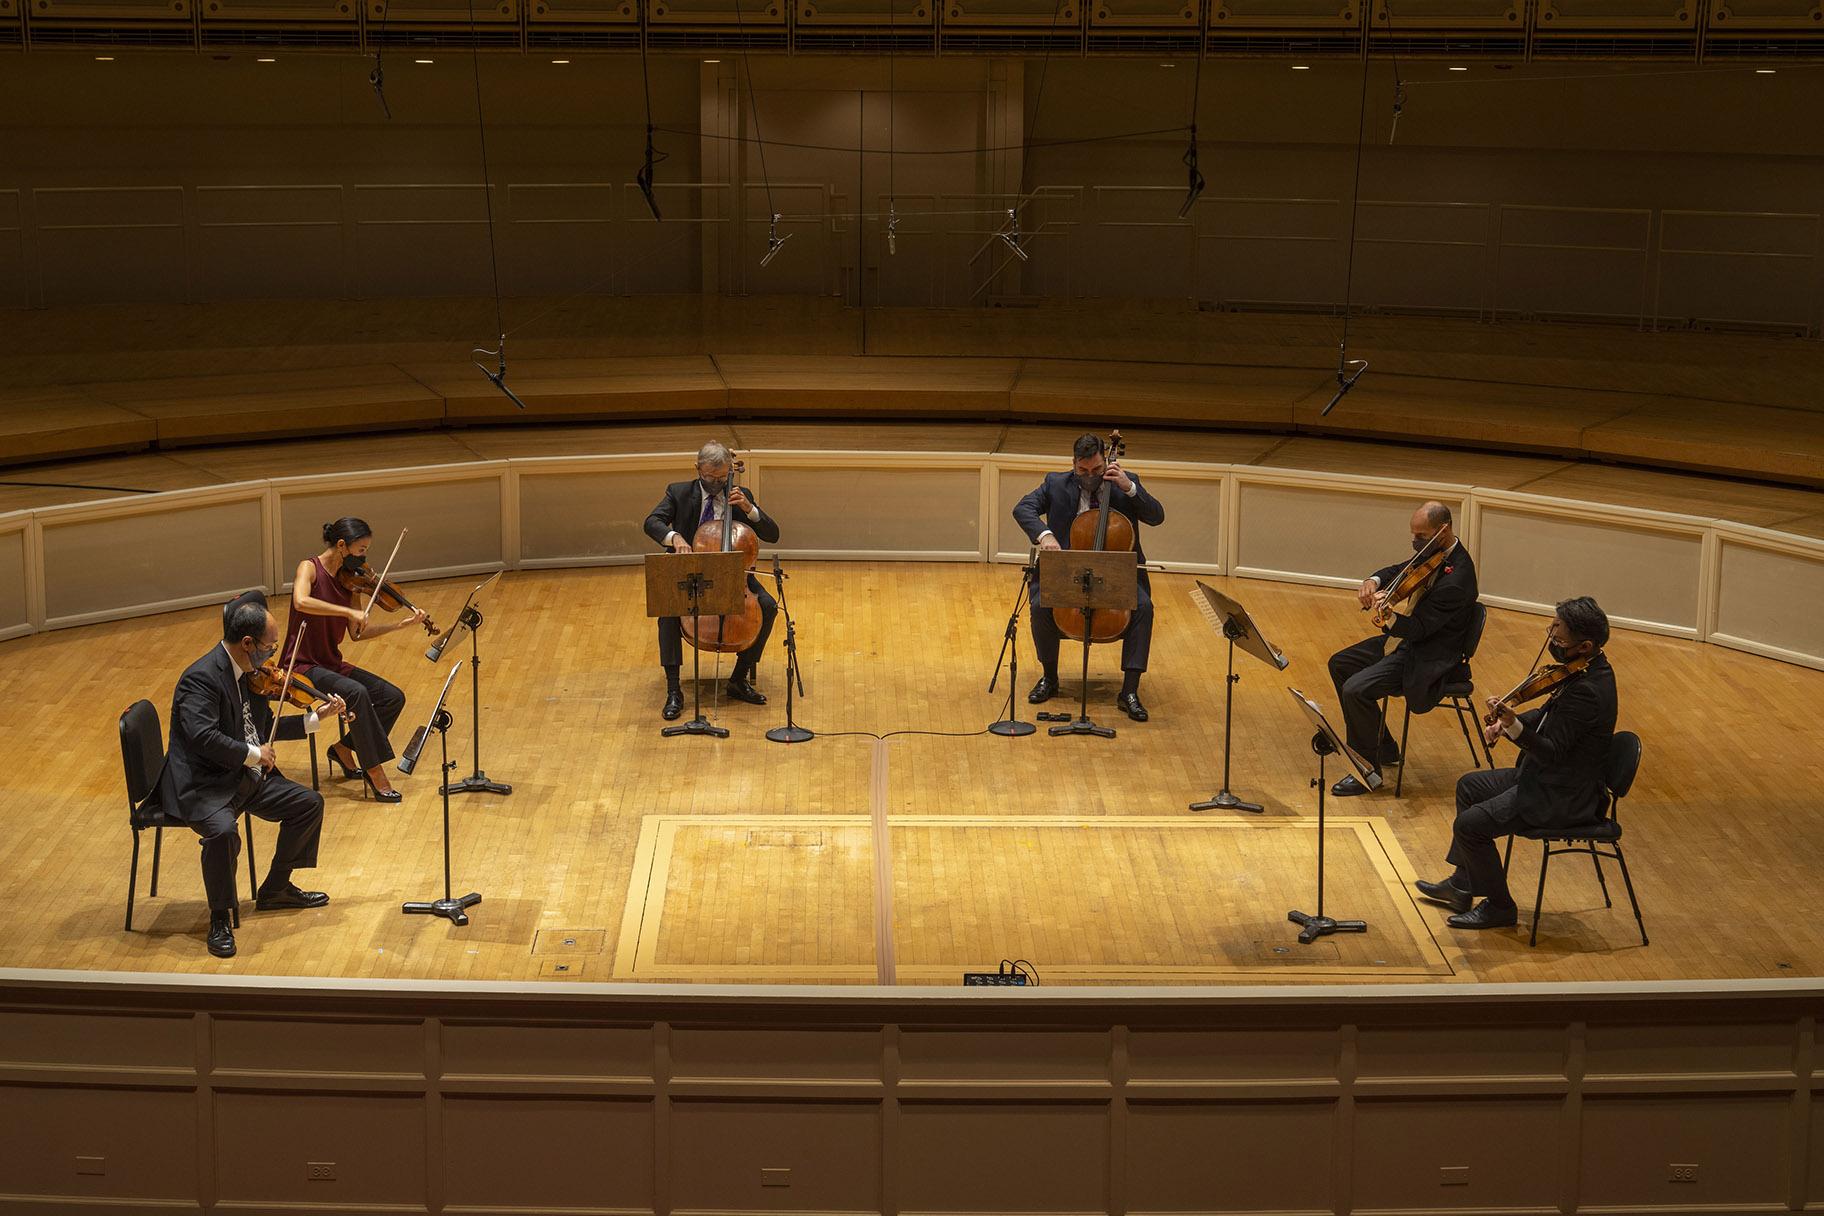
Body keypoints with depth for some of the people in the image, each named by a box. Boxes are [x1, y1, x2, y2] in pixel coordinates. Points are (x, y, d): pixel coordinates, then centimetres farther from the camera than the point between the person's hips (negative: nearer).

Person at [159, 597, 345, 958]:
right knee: (223, 831, -35)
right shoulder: (201, 678, -22)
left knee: (309, 803, 5)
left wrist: (316, 718, 13)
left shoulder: (251, 672, 7)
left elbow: (266, 727, 20)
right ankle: (220, 920, -14)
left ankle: (276, 889, 22)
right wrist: (253, 753, -23)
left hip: (247, 778, 9)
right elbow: (203, 737, -33)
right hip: (203, 785, -9)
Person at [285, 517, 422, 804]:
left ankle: (344, 748, 11)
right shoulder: (310, 568, -12)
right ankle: (376, 774, -25)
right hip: (304, 666, -8)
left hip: (332, 664, 8)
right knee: (357, 693, -32)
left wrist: (401, 623, -3)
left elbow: (357, 634, 6)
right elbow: (301, 601, -35)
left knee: (394, 697, -5)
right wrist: (348, 611, -36)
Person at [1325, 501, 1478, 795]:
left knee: (1356, 690, -23)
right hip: (1409, 639, 11)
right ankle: (1383, 748, 21)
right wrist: (1373, 581, -8)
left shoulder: (1456, 577, -28)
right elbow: (1398, 571, 15)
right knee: (1340, 664, 16)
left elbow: (1419, 628, -27)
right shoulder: (1432, 554, 0)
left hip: (1430, 658, -11)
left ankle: (1370, 769, -5)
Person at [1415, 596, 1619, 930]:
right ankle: (1463, 883, 30)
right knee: (1469, 786, 22)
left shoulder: (1588, 691, -30)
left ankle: (1499, 906, 5)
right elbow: (1550, 713, 16)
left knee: (1470, 824, -15)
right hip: (1549, 777, 11)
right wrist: (1508, 721, 2)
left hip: (1563, 798, -11)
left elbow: (1551, 752, -30)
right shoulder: (1582, 667, 2)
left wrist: (1513, 726, -43)